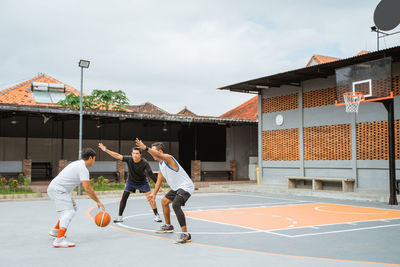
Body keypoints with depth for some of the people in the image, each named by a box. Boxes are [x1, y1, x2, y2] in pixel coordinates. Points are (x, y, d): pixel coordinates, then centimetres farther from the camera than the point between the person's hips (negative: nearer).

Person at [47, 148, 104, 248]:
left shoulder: (77, 164, 17)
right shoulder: (83, 169, -15)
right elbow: (87, 189, -19)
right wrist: (98, 201, -12)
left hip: (54, 187, 10)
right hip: (58, 189, -10)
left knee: (73, 207, 22)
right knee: (68, 212, -19)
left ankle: (55, 231, 30)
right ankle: (59, 240, -34)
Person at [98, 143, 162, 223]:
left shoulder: (144, 163, -29)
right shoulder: (129, 159, -24)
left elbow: (151, 174, -29)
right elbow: (118, 156, -23)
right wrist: (106, 150, -30)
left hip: (142, 182, -2)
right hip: (131, 181, 2)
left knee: (150, 198, -11)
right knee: (124, 198, -2)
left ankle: (156, 215, 2)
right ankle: (119, 217, 10)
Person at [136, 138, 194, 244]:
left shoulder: (168, 158, -19)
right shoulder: (160, 164, 11)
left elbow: (160, 156, -43)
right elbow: (159, 180, 21)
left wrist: (145, 148, -53)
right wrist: (154, 194, 19)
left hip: (186, 186, -11)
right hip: (177, 187, 11)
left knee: (175, 205, -31)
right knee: (164, 201, 26)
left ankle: (186, 235, -31)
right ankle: (168, 226, 43)